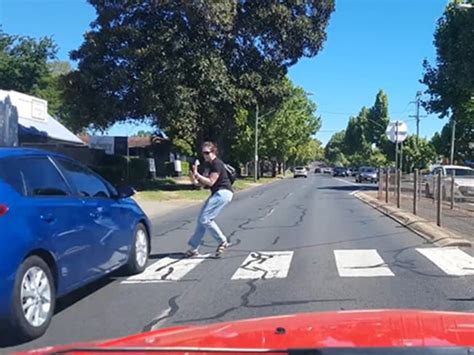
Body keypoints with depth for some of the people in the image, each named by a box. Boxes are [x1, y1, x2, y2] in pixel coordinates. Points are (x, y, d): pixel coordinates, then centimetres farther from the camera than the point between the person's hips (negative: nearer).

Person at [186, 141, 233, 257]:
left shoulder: (217, 164, -13)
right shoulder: (210, 164, 17)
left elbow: (210, 182, -18)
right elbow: (206, 182, 17)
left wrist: (197, 174, -15)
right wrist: (196, 179, -1)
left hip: (223, 192, -10)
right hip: (217, 193, 10)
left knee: (204, 219, -15)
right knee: (201, 219, 7)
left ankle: (223, 242, -4)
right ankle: (194, 248, 12)